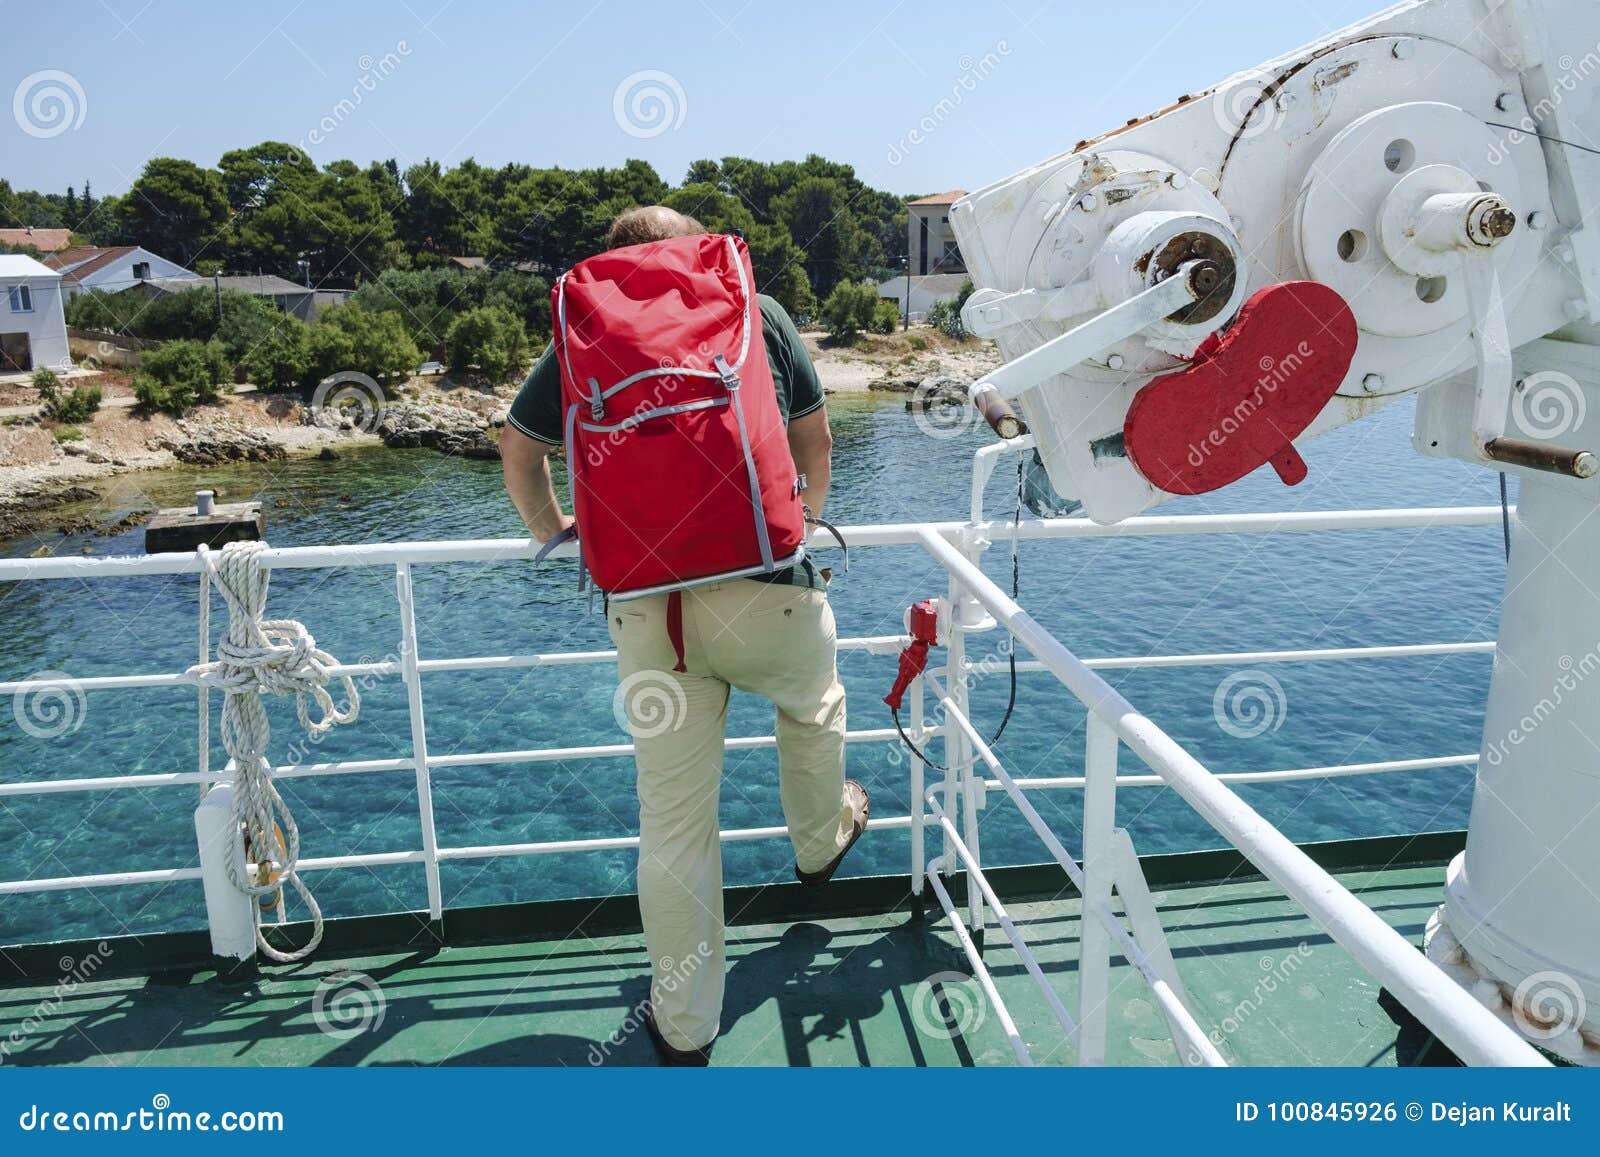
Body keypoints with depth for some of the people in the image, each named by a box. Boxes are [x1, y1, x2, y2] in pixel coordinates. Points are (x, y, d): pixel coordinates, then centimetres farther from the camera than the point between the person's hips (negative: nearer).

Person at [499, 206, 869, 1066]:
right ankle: (819, 844, 58)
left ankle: (684, 1027, 27)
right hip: (769, 589, 0)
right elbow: (815, 441, 19)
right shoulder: (759, 313, 10)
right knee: (813, 707, 32)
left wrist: (551, 531, 36)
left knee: (672, 824, 10)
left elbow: (518, 451, 19)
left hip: (646, 610, 1)